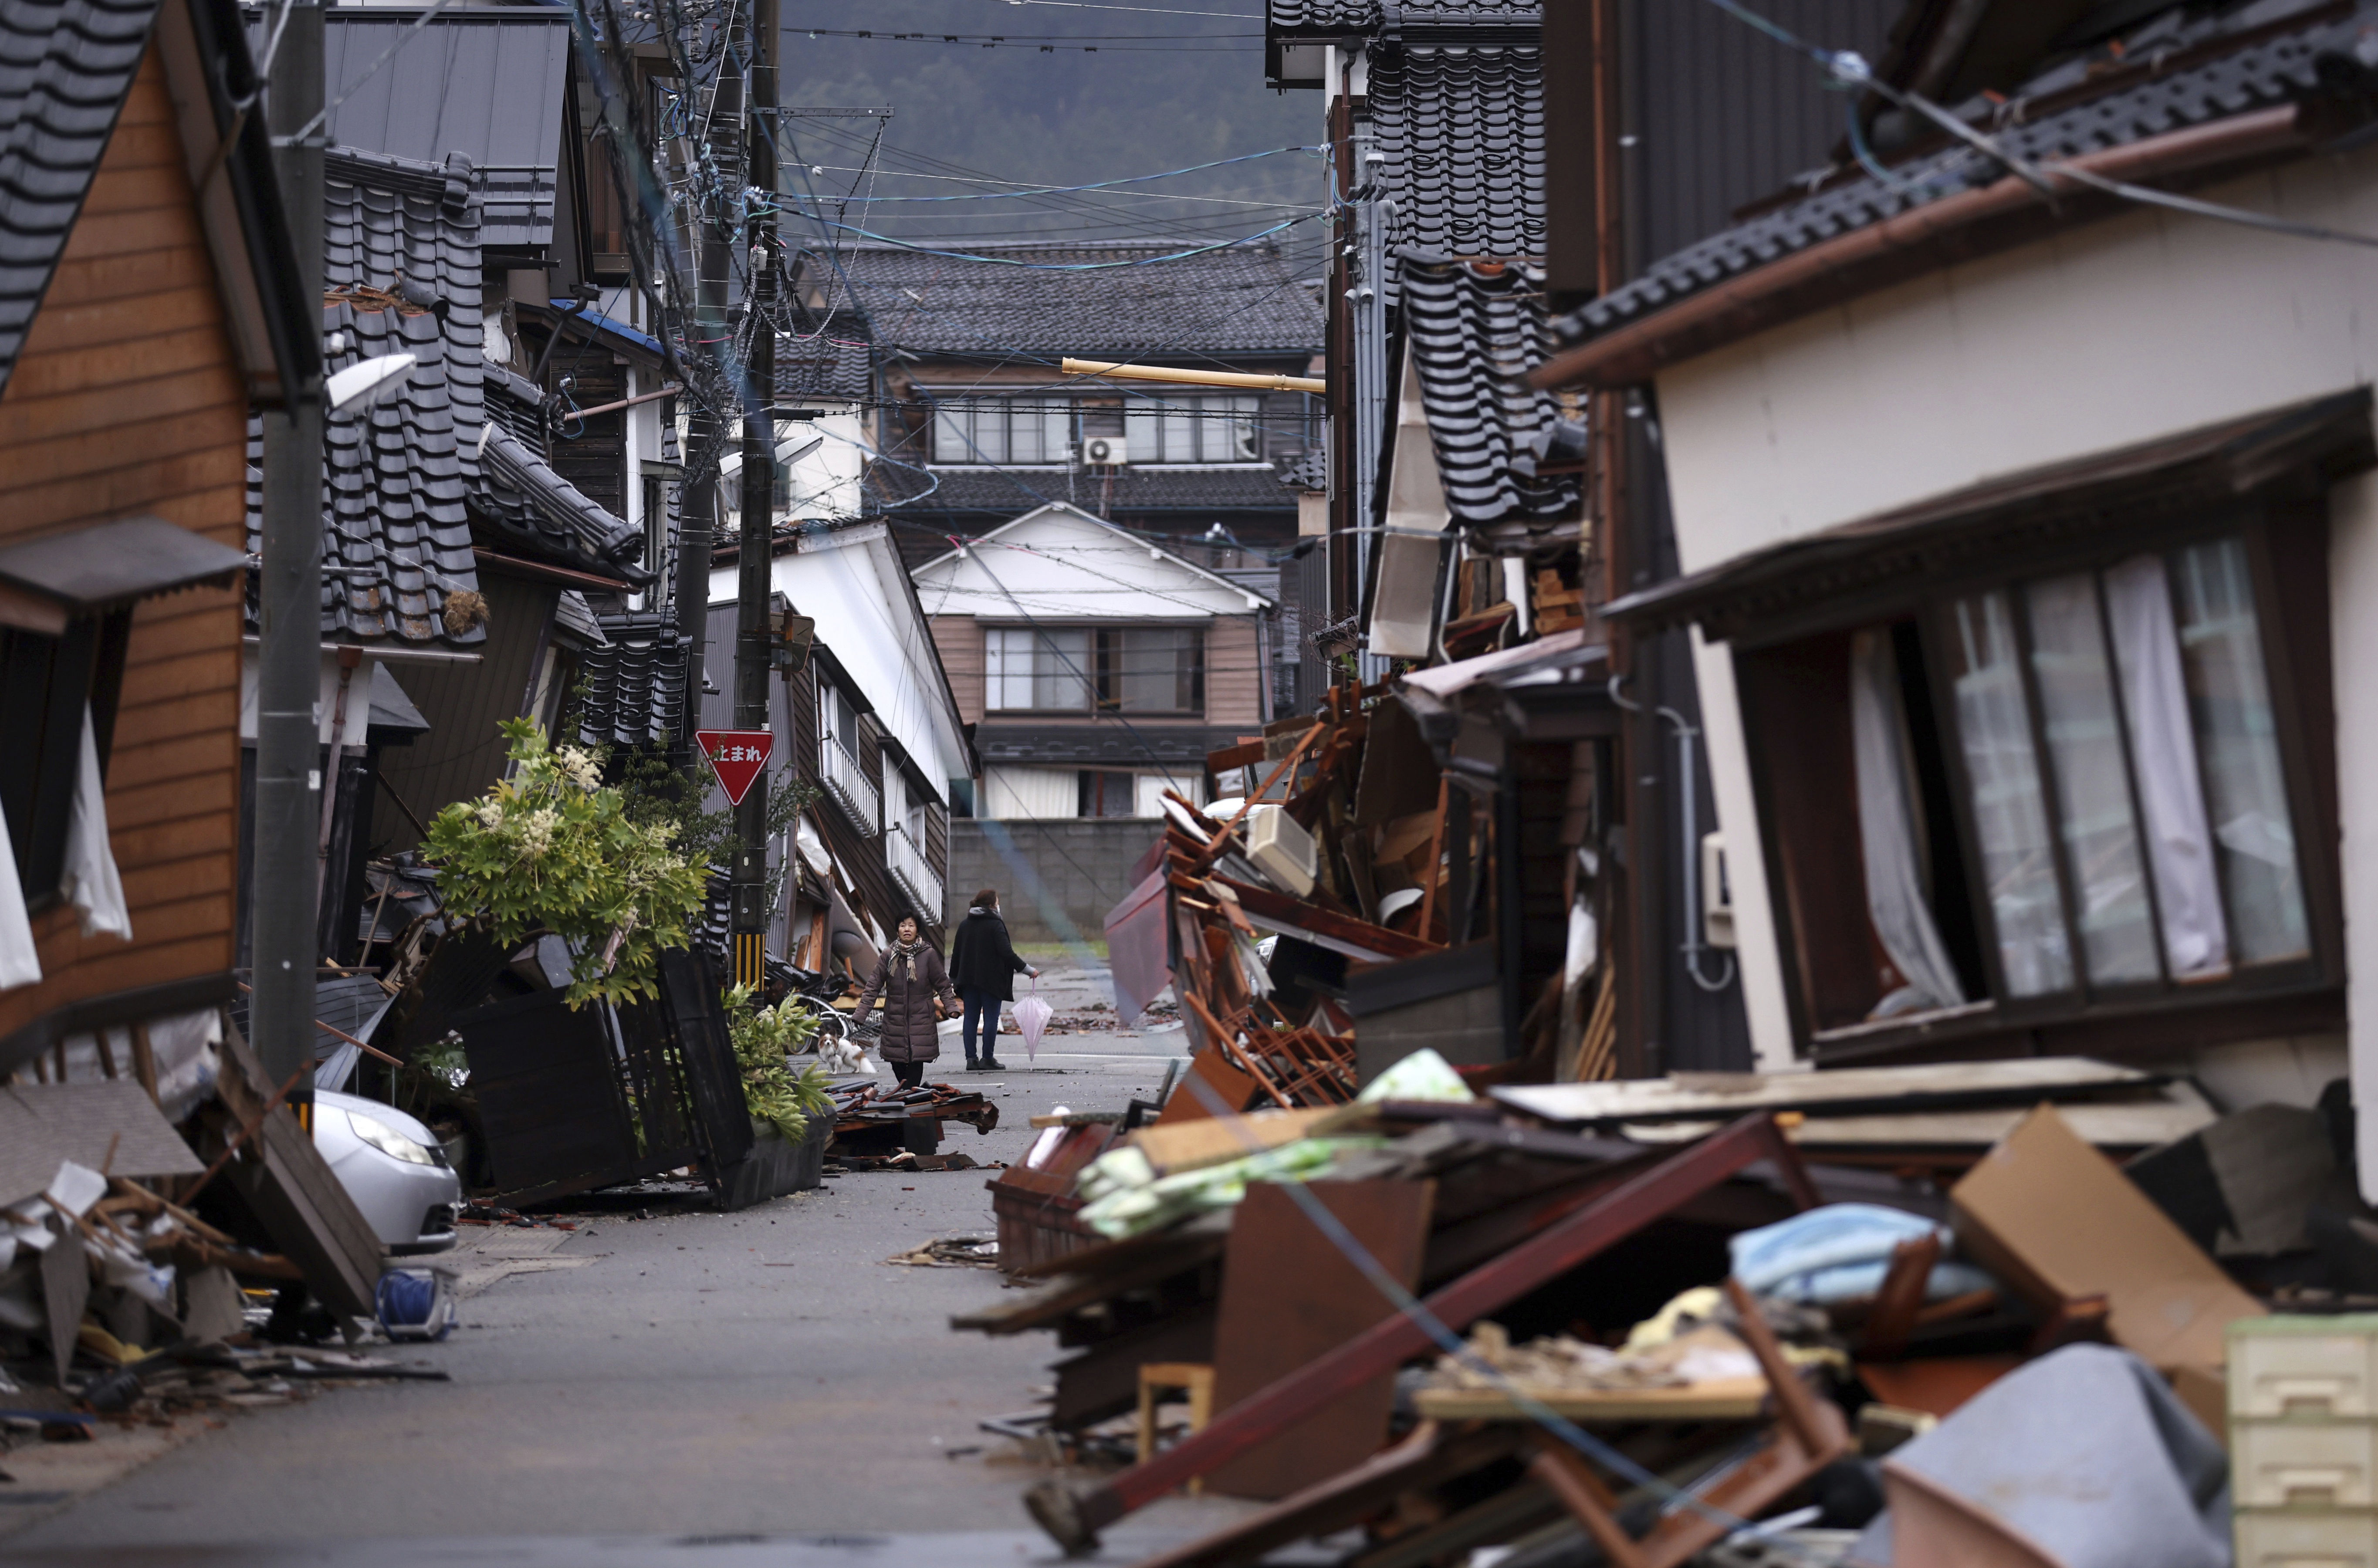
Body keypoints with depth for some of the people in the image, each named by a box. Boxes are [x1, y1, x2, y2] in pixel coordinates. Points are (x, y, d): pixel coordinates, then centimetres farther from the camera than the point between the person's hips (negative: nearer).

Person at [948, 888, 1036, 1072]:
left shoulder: (965, 925, 9)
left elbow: (956, 954, 13)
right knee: (991, 1018, 0)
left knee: (970, 1018, 6)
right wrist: (1029, 970, -8)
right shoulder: (995, 925, -10)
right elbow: (1007, 953, -15)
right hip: (991, 979, -6)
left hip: (969, 979, 6)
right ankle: (987, 1058, -2)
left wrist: (954, 978, 22)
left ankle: (971, 1058, 3)